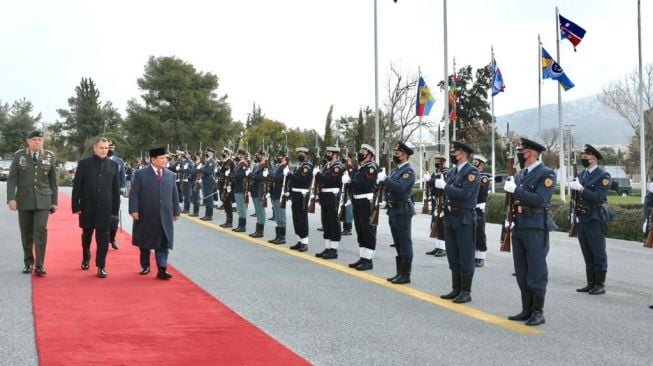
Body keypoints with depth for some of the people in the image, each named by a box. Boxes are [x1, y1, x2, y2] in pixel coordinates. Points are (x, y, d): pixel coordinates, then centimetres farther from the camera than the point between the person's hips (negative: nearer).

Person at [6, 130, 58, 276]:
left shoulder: (49, 156, 1)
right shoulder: (19, 156, -1)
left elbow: (53, 180, 5)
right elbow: (12, 179, -3)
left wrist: (54, 201, 5)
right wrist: (11, 198, -13)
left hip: (43, 200, -1)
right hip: (24, 200, 1)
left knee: (41, 231, -11)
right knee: (26, 233, 7)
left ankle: (39, 266, -7)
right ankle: (28, 263, 22)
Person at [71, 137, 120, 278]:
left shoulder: (113, 165, 3)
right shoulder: (84, 163, -1)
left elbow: (116, 189, 4)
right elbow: (77, 186, -1)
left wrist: (115, 210, 1)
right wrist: (76, 206, -6)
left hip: (105, 207, 0)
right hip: (87, 207, 0)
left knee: (103, 237, -2)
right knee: (86, 234, 15)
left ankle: (101, 266, 4)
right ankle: (85, 258, 39)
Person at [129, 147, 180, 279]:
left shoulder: (170, 175, 7)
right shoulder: (140, 174, -3)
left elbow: (174, 195, 11)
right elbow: (134, 194, -6)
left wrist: (176, 212, 10)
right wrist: (134, 210, -14)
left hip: (164, 217, 2)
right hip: (146, 216, -2)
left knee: (163, 244, -3)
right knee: (145, 243, 12)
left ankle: (162, 269, -3)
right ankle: (145, 266, 27)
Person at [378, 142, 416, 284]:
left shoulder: (408, 171, -12)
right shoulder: (395, 170, 16)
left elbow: (400, 187, -26)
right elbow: (389, 187, 23)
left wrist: (385, 179, -22)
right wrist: (385, 200, 9)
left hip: (402, 210, -9)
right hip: (393, 210, 9)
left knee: (405, 243, -4)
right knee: (398, 243, 13)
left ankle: (406, 274, -1)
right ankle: (400, 272, 19)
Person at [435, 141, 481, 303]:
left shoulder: (472, 172, -9)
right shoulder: (452, 172, 16)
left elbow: (464, 194, -21)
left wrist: (445, 186, -16)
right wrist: (437, 183, 1)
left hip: (464, 219, -8)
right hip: (450, 218, 8)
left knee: (465, 258, -2)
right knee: (453, 257, 12)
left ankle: (466, 292, 3)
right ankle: (456, 289, 20)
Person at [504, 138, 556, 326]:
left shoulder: (546, 174, -8)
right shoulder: (519, 174, 16)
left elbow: (539, 200, -19)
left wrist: (515, 190, -19)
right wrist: (509, 218, 11)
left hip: (535, 229, -8)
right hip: (518, 228, 8)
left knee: (536, 272, -3)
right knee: (522, 272, 10)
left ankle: (538, 313, 3)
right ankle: (527, 310, 18)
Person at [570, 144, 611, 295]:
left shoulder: (603, 176, -7)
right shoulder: (581, 175, 14)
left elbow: (599, 198, -18)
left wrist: (581, 189, -20)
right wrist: (573, 186, 2)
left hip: (595, 221, -7)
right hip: (581, 220, 7)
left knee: (598, 254, -1)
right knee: (587, 255, 11)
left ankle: (600, 285, 4)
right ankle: (591, 284, 17)